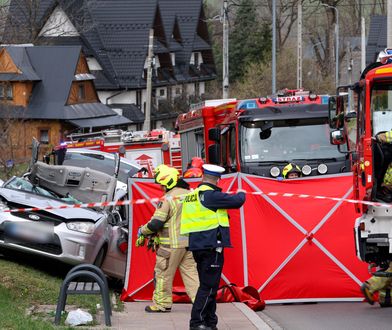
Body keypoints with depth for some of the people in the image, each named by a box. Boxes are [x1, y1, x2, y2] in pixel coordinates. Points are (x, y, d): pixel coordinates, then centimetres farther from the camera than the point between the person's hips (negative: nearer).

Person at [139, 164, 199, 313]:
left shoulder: (168, 199, -15)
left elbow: (156, 223, -16)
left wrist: (142, 231, 0)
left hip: (172, 244, -6)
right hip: (190, 242, 6)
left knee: (163, 273, 6)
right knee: (191, 272, 9)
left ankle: (162, 304, 12)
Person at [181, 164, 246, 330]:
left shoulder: (192, 196, 12)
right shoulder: (211, 195, -14)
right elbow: (237, 201, -11)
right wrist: (241, 194, 10)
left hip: (197, 246, 9)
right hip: (211, 246, -9)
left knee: (208, 285, 16)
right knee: (208, 286, -6)